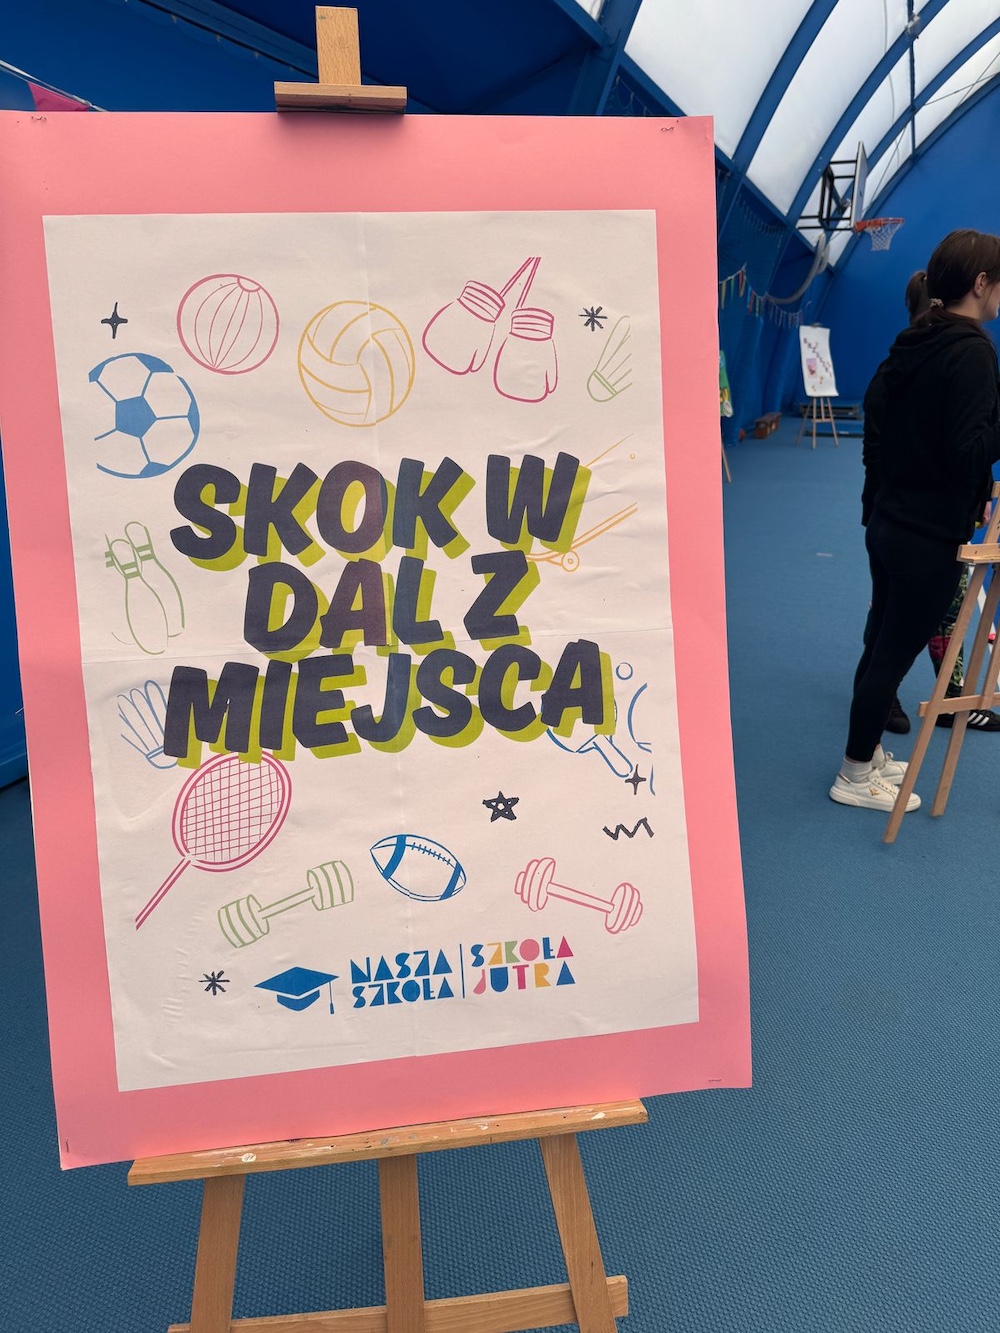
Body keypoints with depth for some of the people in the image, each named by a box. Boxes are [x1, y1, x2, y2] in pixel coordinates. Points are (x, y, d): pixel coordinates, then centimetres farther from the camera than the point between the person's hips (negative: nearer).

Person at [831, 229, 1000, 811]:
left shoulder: (916, 339, 6)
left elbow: (876, 402, 18)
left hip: (891, 522, 8)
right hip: (933, 536, -8)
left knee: (884, 647, 18)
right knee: (894, 655, 2)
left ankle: (867, 754, 32)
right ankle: (857, 777, 14)